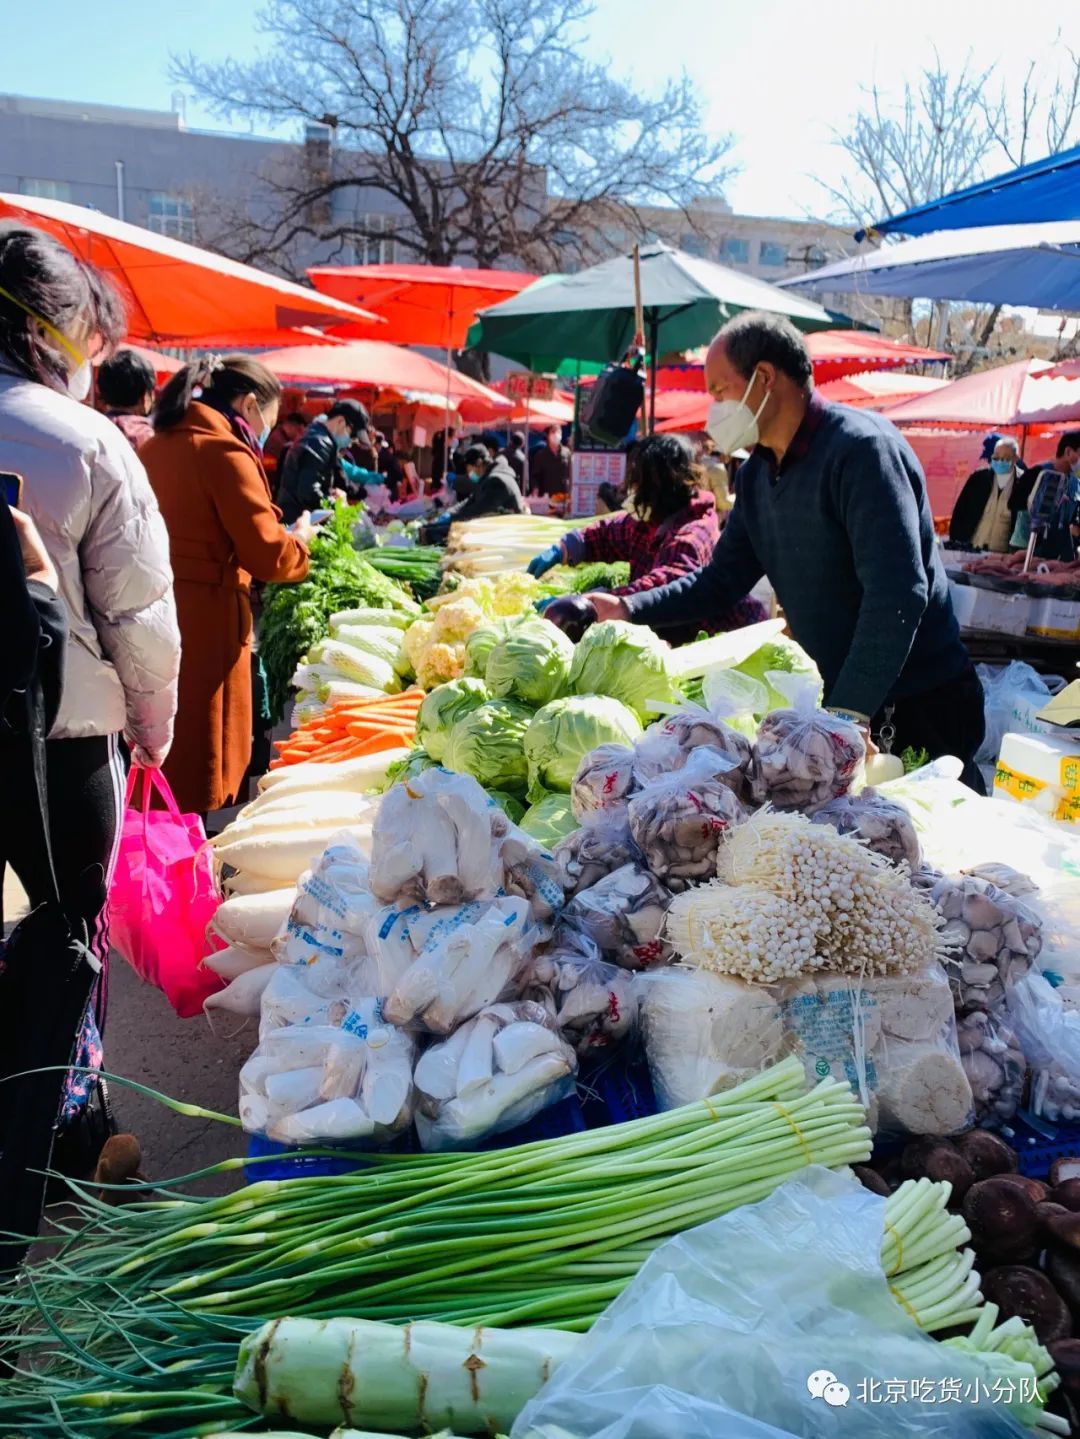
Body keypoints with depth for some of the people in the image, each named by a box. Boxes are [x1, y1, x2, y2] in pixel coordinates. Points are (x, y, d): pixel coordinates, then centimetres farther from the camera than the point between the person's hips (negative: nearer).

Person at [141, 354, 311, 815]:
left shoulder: (156, 447, 13)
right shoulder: (225, 451, -11)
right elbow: (267, 556, -14)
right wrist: (299, 539, 6)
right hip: (202, 621, -8)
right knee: (191, 773, 1)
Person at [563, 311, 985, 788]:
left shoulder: (860, 448, -21)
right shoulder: (757, 474, 5)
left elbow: (897, 596, -29)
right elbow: (722, 579, 11)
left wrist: (849, 712, -32)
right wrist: (628, 609, -1)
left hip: (922, 708, -7)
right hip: (842, 702, 7)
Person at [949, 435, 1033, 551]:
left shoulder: (1024, 483, -4)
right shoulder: (979, 477, 2)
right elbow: (960, 511, 4)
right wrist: (956, 543, -2)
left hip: (1002, 554, -2)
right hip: (970, 550, 2)